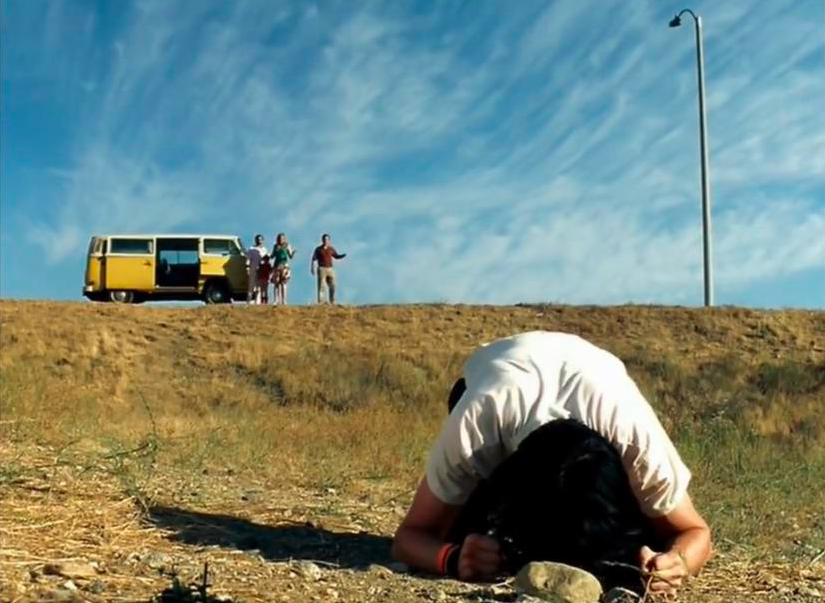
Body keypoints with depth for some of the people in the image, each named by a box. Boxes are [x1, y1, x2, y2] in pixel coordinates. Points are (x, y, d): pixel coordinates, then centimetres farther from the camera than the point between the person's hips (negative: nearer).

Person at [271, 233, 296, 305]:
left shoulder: (287, 246, 3)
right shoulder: (276, 246, 11)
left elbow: (290, 256, 2)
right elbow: (272, 256, 16)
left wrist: (293, 252, -17)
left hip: (284, 266, -3)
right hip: (276, 265, 3)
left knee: (283, 283, -7)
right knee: (277, 283, -1)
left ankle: (284, 300, -6)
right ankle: (277, 300, 1)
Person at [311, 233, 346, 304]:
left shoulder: (331, 249, 11)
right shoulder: (318, 249, -1)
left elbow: (337, 256, 21)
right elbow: (314, 259, -5)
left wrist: (344, 255, 4)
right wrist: (312, 268, -16)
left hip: (330, 269, 4)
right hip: (321, 269, -4)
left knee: (332, 286, 0)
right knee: (321, 286, -9)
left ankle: (332, 302, 7)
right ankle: (320, 302, -9)